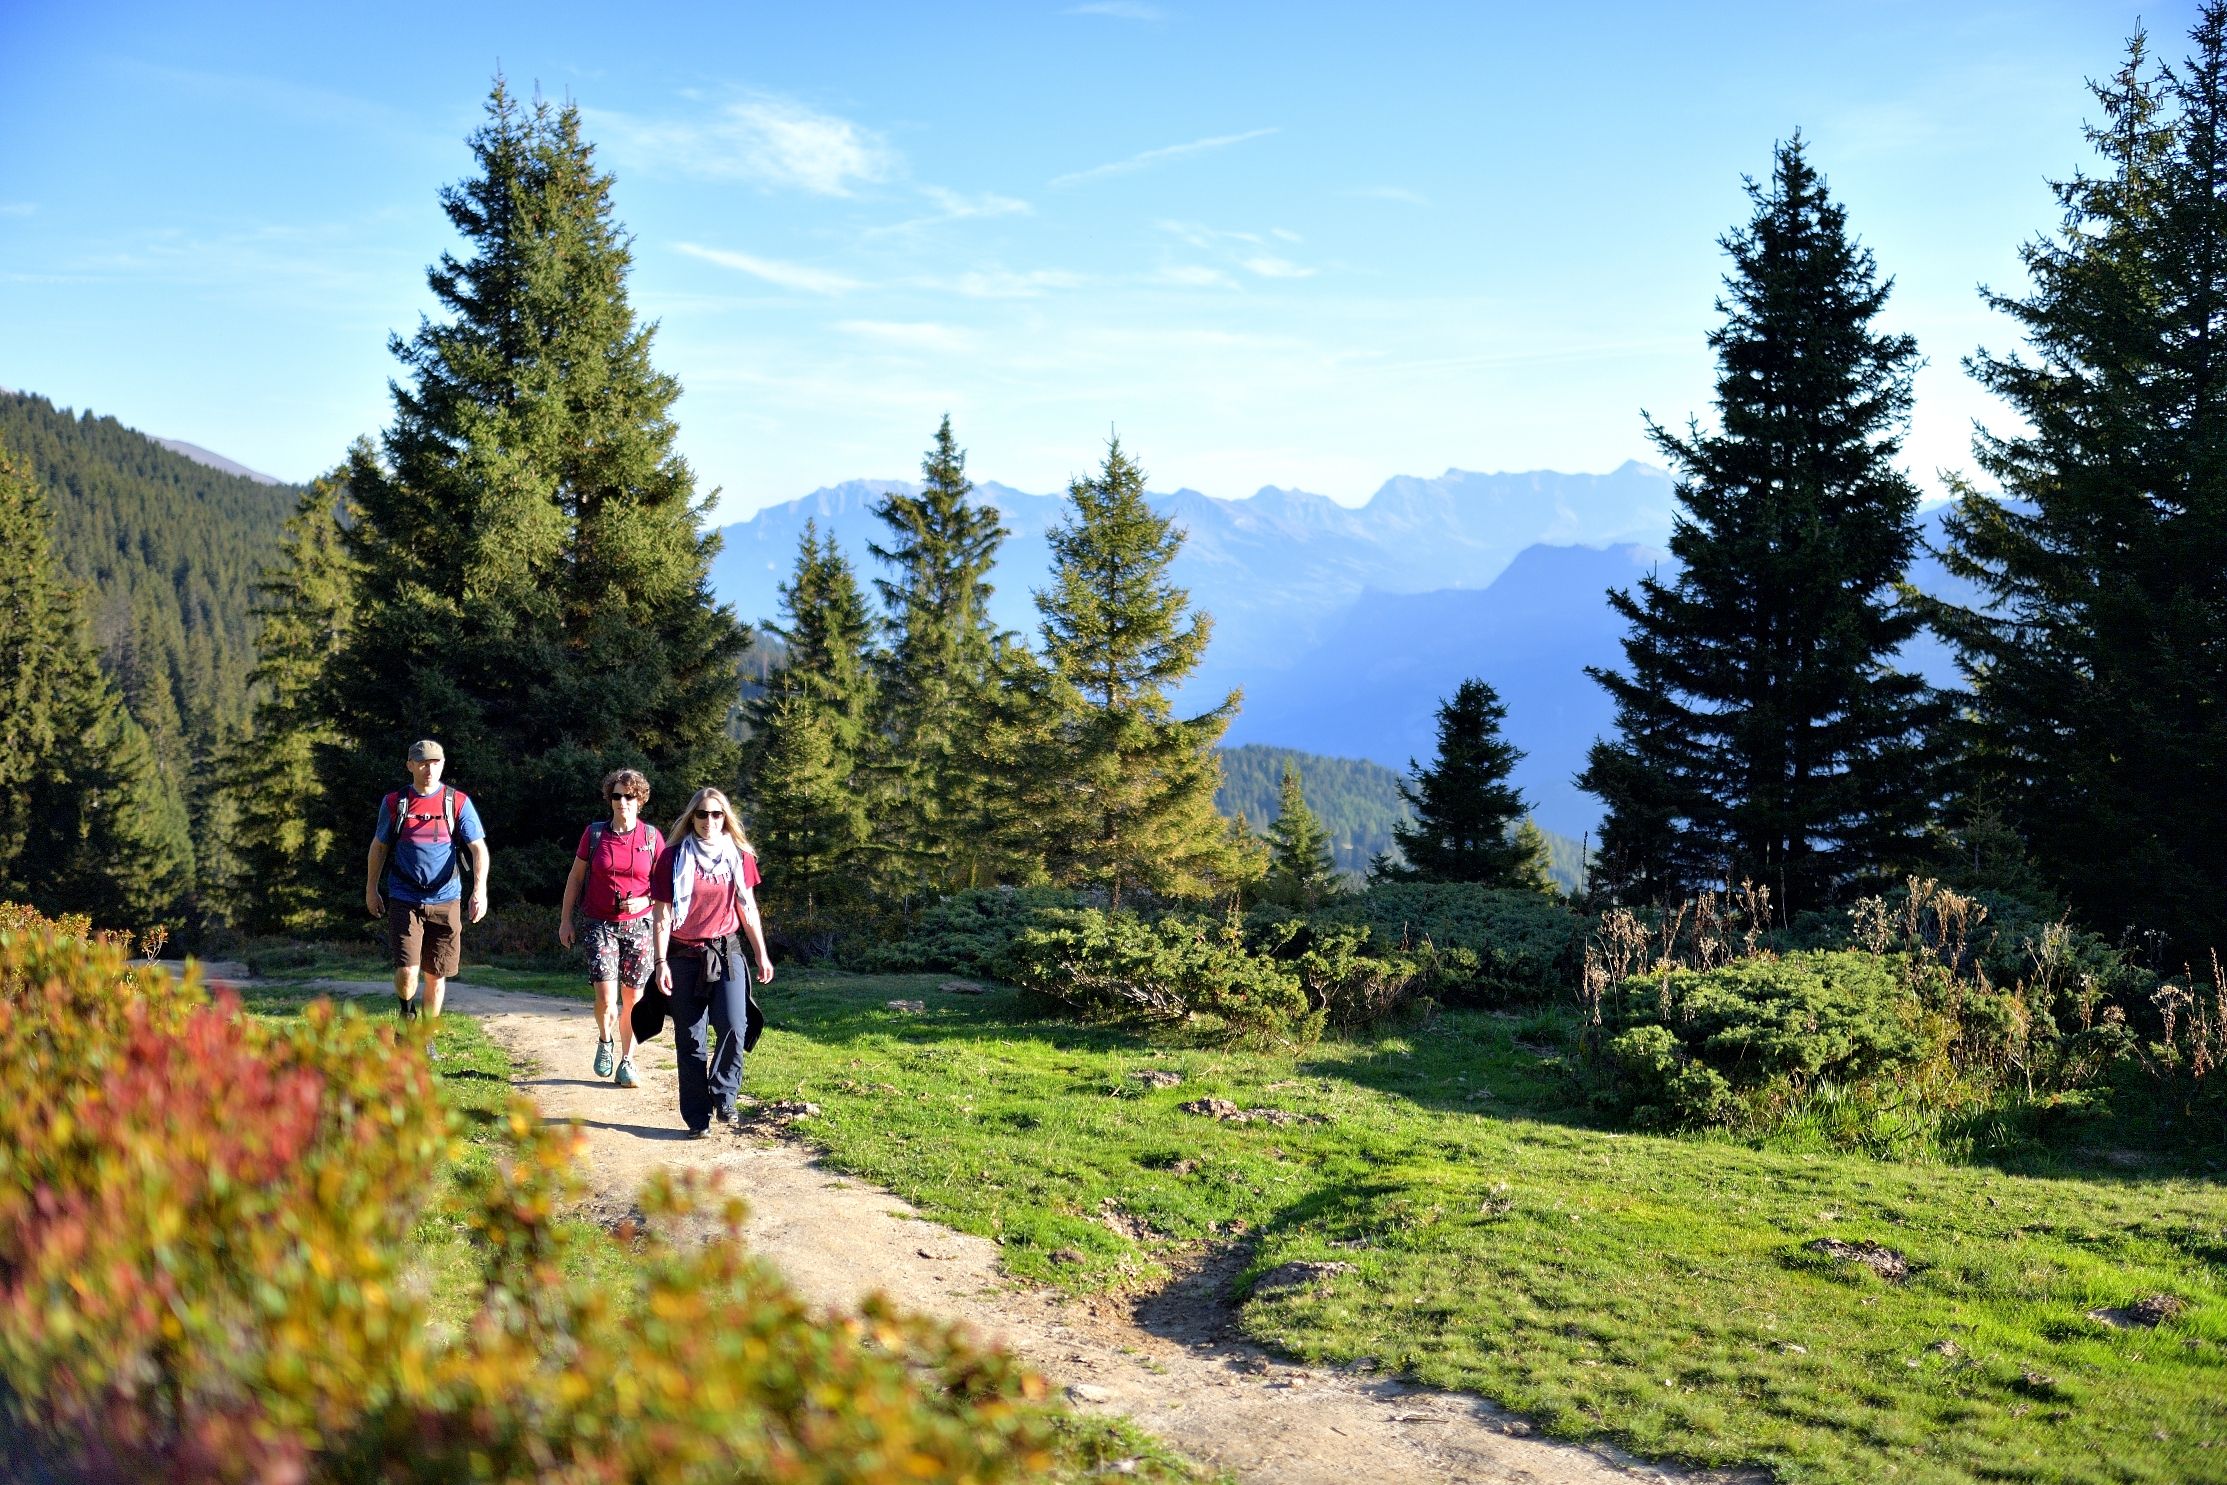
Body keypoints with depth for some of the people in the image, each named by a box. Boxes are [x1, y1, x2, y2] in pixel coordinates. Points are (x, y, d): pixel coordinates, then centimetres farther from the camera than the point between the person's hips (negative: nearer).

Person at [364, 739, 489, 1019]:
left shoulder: (458, 802, 1)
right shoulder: (394, 803, 4)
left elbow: (478, 848, -3)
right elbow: (379, 847, 16)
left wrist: (480, 889, -15)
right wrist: (371, 889, 15)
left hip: (445, 902, 1)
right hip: (404, 901, 0)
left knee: (436, 974, 7)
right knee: (406, 971, -12)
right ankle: (407, 1014, 20)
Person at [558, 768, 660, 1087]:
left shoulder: (651, 836, 1)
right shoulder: (594, 833, 1)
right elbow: (576, 877, 8)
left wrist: (644, 900, -12)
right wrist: (565, 920, 6)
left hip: (638, 925, 1)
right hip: (601, 925, -1)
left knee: (633, 998, 4)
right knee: (606, 998, -13)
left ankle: (626, 1061, 17)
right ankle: (604, 1042, 17)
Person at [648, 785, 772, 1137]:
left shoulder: (740, 857, 5)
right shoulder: (673, 857, -3)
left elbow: (748, 909, 13)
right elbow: (663, 915, -4)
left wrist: (762, 955, 13)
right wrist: (661, 962, -10)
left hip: (727, 953, 2)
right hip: (685, 958, -2)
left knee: (734, 1028, -14)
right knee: (690, 1039, 2)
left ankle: (723, 1097, 8)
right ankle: (697, 1117, 10)